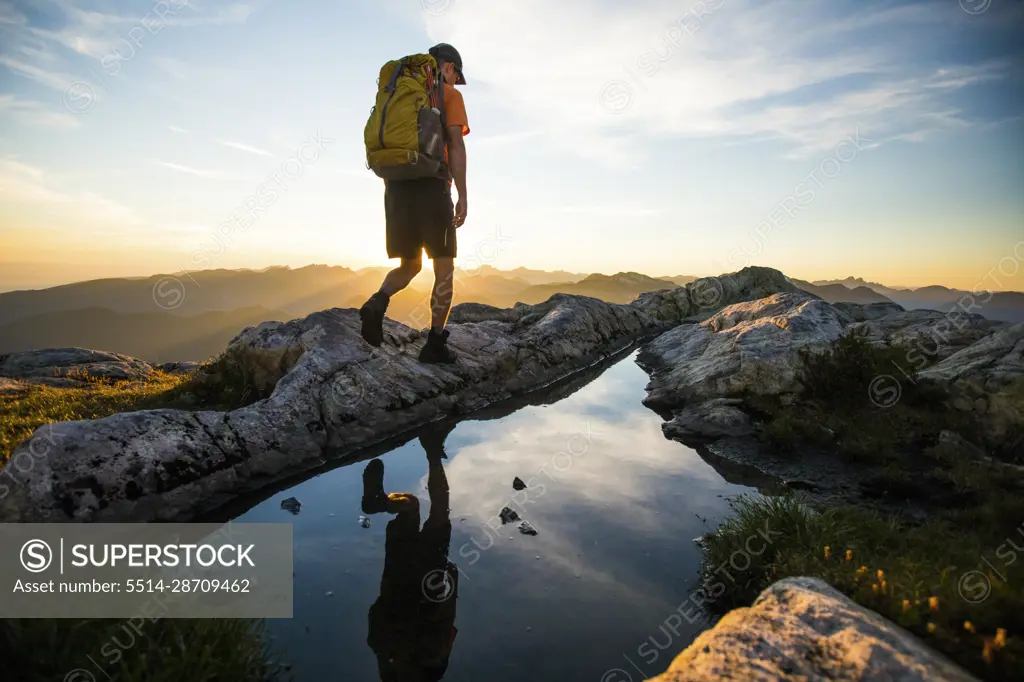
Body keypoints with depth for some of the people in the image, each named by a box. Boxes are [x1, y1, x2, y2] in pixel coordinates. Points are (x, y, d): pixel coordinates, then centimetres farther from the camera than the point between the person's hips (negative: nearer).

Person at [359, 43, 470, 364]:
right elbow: (455, 146, -8)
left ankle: (378, 303, -16)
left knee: (410, 265, 14)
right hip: (431, 187, -5)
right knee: (444, 269, 3)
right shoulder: (450, 95, 6)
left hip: (397, 187, 6)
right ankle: (436, 343, 1)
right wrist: (462, 196, -9)